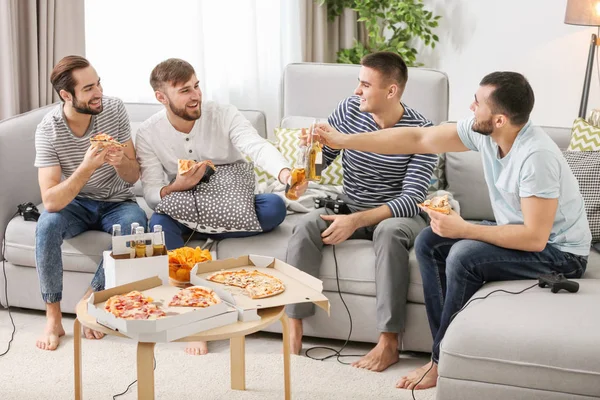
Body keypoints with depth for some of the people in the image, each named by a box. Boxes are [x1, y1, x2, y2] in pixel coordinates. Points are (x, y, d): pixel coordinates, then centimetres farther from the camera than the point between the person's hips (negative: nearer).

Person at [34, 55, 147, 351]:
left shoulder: (114, 109, -14)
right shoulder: (48, 130, -21)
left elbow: (134, 176, -8)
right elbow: (51, 201, -29)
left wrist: (121, 162, -32)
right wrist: (87, 167, -43)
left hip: (116, 203, 1)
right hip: (76, 204, -1)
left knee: (135, 222, -32)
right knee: (47, 224, -33)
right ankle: (53, 318, -17)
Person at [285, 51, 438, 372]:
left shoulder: (421, 132, -17)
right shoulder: (348, 110, -5)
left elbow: (412, 199, -22)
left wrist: (357, 220, -32)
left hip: (398, 215, -4)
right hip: (350, 211, 4)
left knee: (389, 231, -38)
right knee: (307, 225, -26)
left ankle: (389, 342, -32)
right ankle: (294, 328, -25)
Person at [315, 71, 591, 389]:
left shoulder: (536, 156, -32)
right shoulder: (482, 131, -8)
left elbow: (535, 238, -32)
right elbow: (417, 139, -1)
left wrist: (464, 230, -26)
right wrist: (345, 141, -2)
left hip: (559, 252, -9)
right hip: (519, 232, 9)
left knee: (463, 255, -27)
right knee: (429, 242, 0)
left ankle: (444, 361, -9)